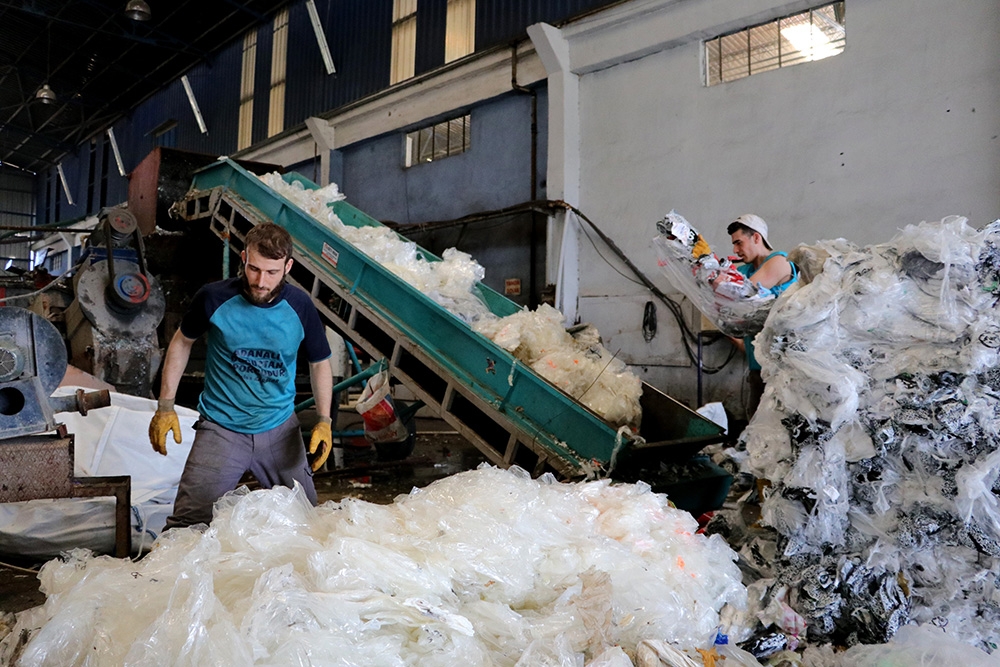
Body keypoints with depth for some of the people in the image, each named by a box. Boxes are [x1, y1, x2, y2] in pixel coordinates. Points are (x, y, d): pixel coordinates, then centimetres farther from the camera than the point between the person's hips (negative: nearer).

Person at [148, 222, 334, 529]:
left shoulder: (300, 307, -9)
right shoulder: (214, 298, -13)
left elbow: (319, 363, 5)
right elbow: (182, 342, 5)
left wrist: (324, 420, -5)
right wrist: (165, 407, 0)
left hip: (280, 431, 2)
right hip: (221, 430, -2)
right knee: (186, 528, -6)